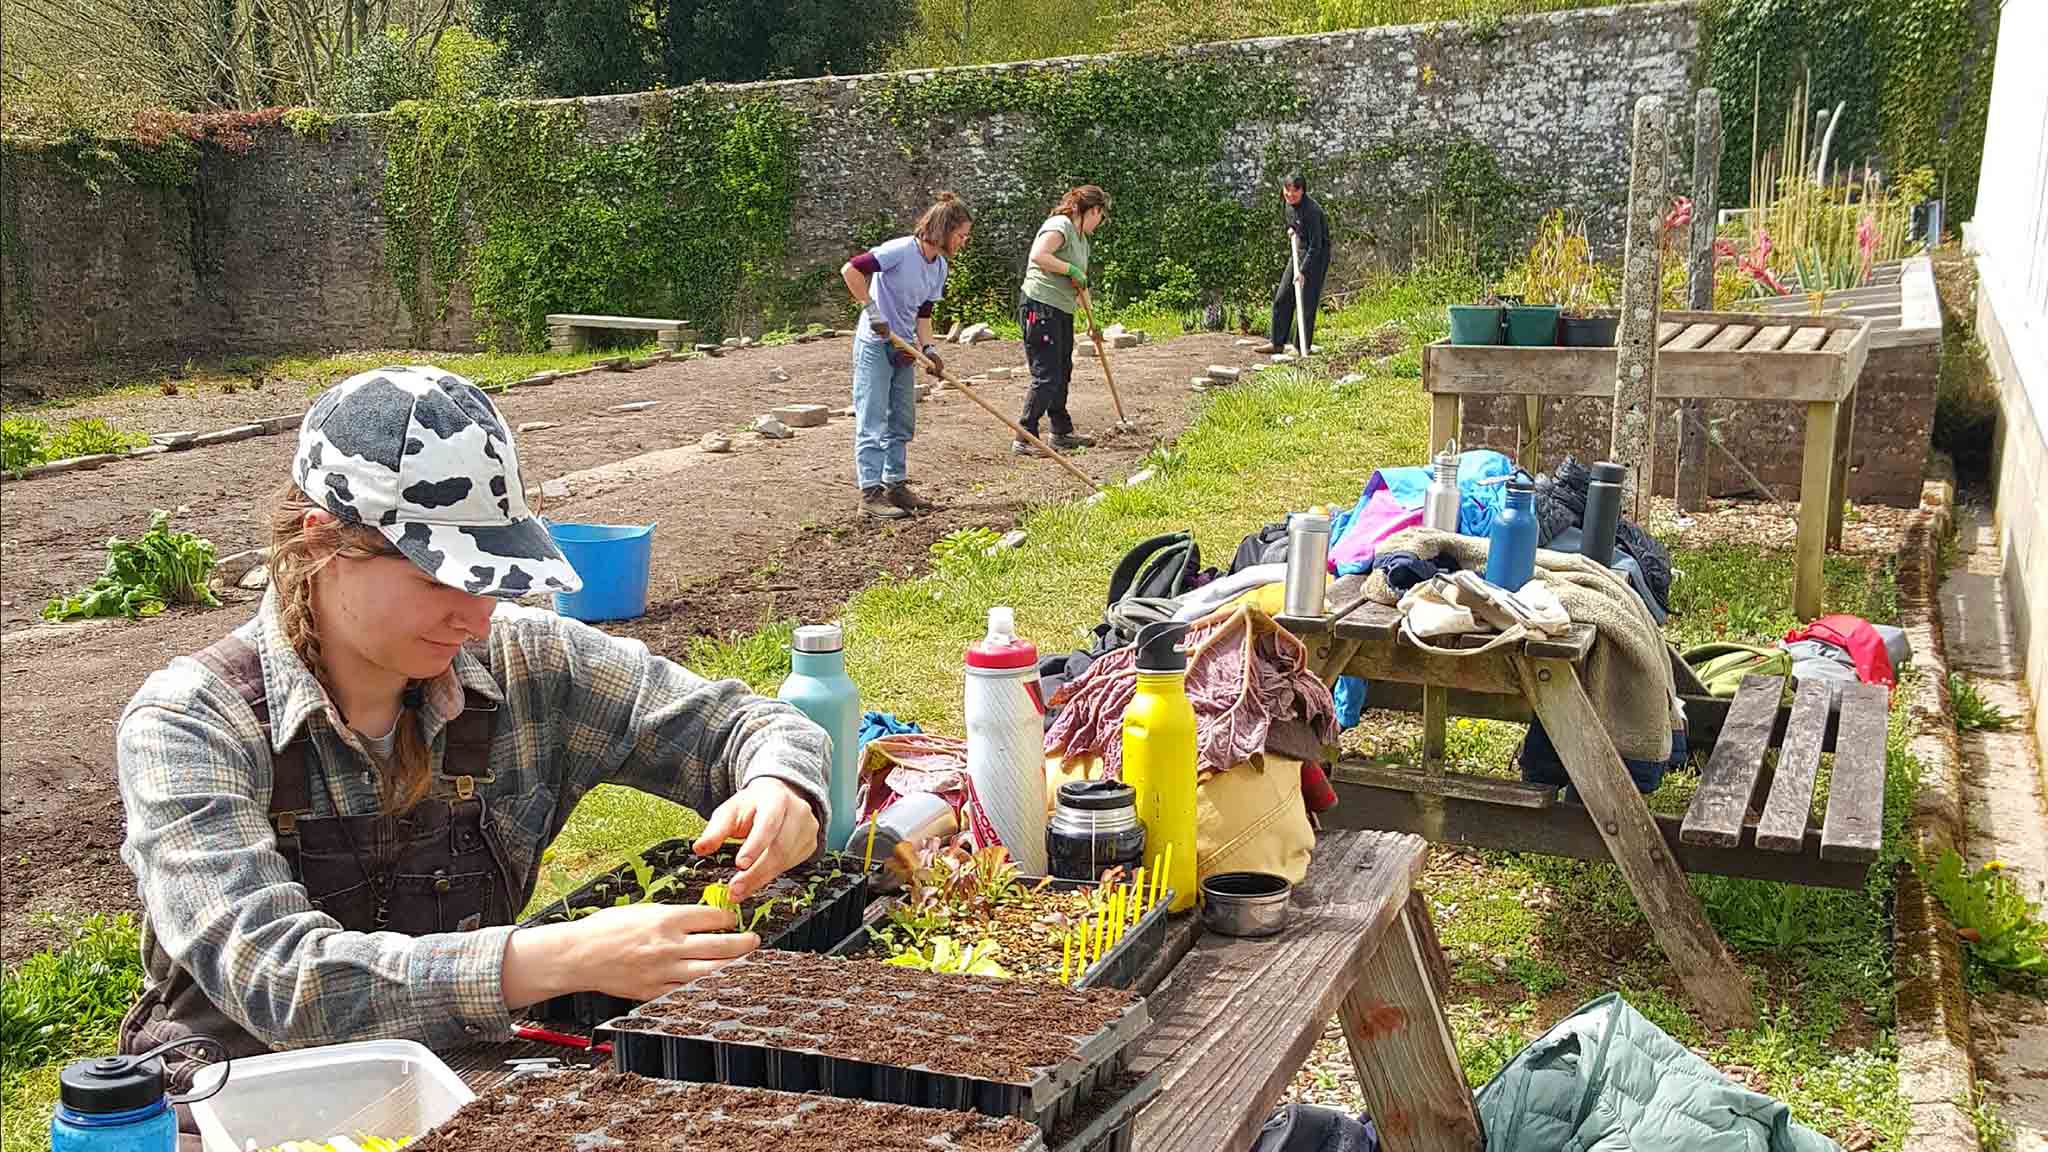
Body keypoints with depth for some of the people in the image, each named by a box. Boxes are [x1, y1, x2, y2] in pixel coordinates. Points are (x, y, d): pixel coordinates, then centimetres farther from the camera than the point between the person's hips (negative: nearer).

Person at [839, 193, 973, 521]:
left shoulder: (939, 267, 6)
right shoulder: (902, 250, -19)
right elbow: (850, 270, -26)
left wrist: (928, 349, -2)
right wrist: (873, 312, -24)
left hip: (903, 347, 9)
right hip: (874, 345, -9)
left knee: (902, 422, 13)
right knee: (873, 422, -7)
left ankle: (896, 485, 23)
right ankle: (870, 493, -5)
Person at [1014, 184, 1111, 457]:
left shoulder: (1081, 238, 19)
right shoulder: (1059, 226, -12)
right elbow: (1038, 256, -28)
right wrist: (1071, 269, -21)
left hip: (1062, 312, 10)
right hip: (1041, 308, -10)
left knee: (1062, 373, 18)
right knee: (1046, 377, -11)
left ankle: (1062, 432, 30)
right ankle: (1024, 439, -8)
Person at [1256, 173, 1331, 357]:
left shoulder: (1312, 211, -25)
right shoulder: (1290, 206, 1)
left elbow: (1315, 246, -26)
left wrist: (1303, 271, -29)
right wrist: (1291, 229, 5)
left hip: (1316, 255, -8)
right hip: (1298, 251, 8)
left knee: (1307, 301, -6)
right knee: (1282, 298, 7)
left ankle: (1303, 347, 4)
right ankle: (1277, 342, 15)